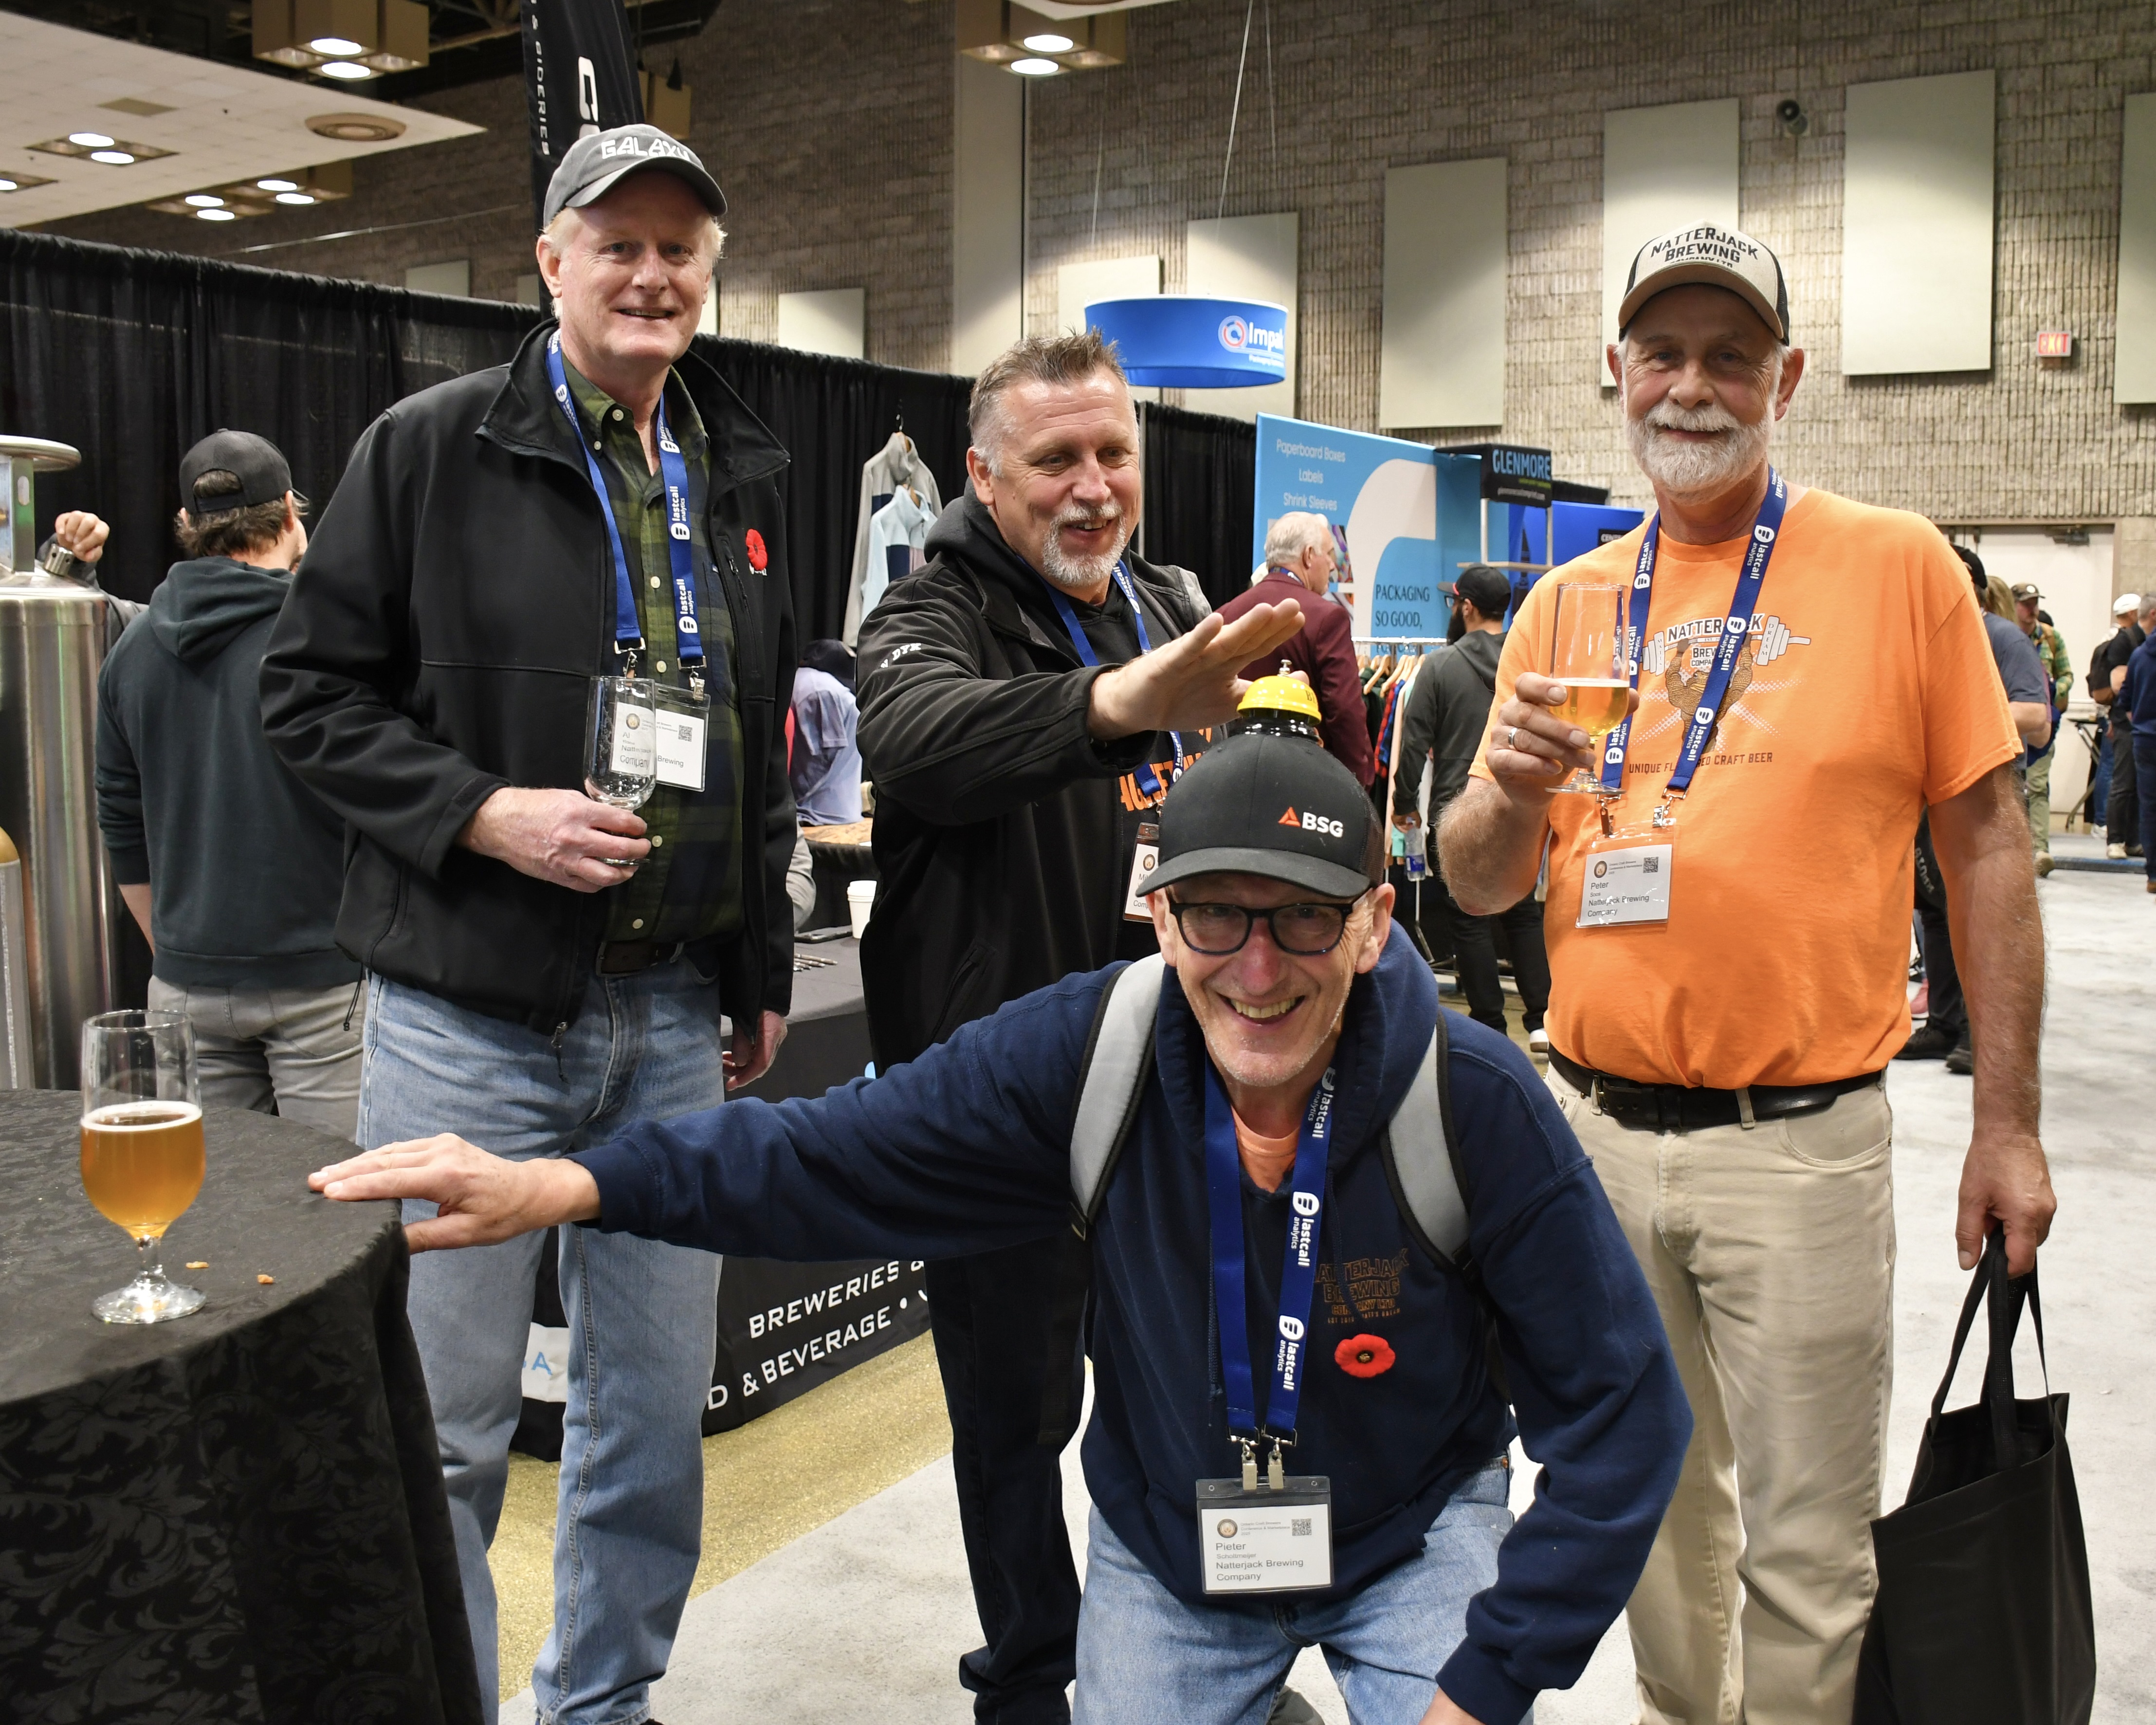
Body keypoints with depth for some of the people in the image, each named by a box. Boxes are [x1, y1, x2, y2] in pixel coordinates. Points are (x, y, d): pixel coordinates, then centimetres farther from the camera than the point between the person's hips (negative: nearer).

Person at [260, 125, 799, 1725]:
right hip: (471, 1011, -4)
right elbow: (314, 691, -4)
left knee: (659, 1400, 14)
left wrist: (764, 968, 16)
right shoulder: (431, 447, -4)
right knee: (443, 1419, 4)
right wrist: (487, 814, -18)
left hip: (673, 1013, 5)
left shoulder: (739, 478, 11)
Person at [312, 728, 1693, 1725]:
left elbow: (1624, 1408, -17)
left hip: (1415, 1537, -1)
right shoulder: (1088, 1052, -19)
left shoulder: (1477, 1103, -24)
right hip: (1168, 1548, 2)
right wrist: (563, 1184, -33)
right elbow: (839, 1153, -19)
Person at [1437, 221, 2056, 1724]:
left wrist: (2007, 1127, -4)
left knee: (1806, 1556, 5)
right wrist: (1518, 787, -17)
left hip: (1800, 1143, -3)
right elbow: (1481, 883, 6)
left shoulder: (1896, 568, -3)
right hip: (1595, 1131, 4)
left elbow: (1986, 846, -1)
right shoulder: (1566, 603, 6)